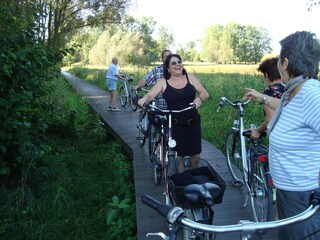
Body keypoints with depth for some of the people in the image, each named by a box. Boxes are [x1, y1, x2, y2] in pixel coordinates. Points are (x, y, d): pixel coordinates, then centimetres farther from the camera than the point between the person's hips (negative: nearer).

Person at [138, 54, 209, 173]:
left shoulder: (190, 77, 0)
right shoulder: (163, 82, -4)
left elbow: (205, 93, -1)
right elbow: (150, 95, -12)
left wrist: (199, 99, -23)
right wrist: (144, 99, -36)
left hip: (193, 123, 2)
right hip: (175, 125, -2)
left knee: (195, 153, 11)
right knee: (179, 154, 5)